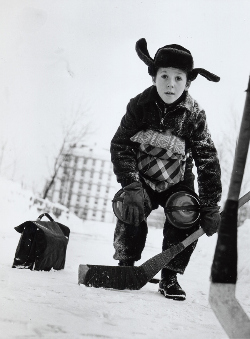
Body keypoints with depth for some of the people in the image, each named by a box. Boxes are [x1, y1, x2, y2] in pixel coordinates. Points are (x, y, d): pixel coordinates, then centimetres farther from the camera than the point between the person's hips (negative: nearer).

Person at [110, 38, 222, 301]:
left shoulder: (194, 114, -18)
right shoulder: (140, 105, -18)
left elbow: (208, 161, -18)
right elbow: (120, 146, -16)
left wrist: (210, 207, -23)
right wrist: (131, 187, -28)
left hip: (178, 182, 1)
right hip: (142, 178, 0)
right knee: (131, 215, -22)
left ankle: (170, 277, 0)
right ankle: (125, 266, 2)